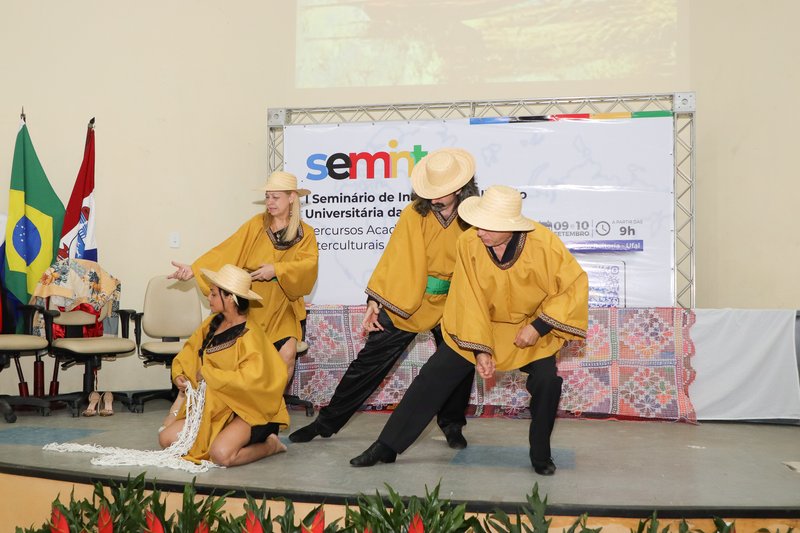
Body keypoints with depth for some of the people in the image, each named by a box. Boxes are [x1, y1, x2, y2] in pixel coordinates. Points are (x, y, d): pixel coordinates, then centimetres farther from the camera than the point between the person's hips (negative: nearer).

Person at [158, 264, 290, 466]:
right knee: (166, 438, -3)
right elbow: (188, 354, 18)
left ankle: (271, 445, -2)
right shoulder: (213, 323, 5)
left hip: (248, 410, -7)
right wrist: (179, 376, -3)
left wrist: (207, 374, -20)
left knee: (221, 454, -30)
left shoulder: (249, 335, -18)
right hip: (216, 409, 8)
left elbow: (251, 378, -31)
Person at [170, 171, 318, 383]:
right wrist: (193, 269, -16)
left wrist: (277, 270, -24)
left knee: (287, 354, -13)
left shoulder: (305, 233, 2)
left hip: (282, 307, 0)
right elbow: (225, 251, -6)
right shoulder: (256, 225, 1)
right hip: (251, 303, 0)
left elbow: (309, 264, -13)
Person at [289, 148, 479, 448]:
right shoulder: (415, 213, -10)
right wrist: (375, 302, -10)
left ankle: (452, 425, 26)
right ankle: (326, 422, 15)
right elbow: (394, 258, -7)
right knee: (368, 364, 3)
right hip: (405, 302, 0)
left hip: (449, 307, 1)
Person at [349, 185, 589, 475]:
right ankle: (386, 446, 9)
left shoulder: (544, 243, -27)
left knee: (547, 381, -22)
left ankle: (541, 455, 5)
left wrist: (538, 326, -21)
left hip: (531, 328, -1)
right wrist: (480, 349, -22)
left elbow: (576, 284, -16)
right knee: (432, 377, -4)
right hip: (474, 325, 1)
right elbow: (471, 300, -17)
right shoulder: (468, 243, -23)